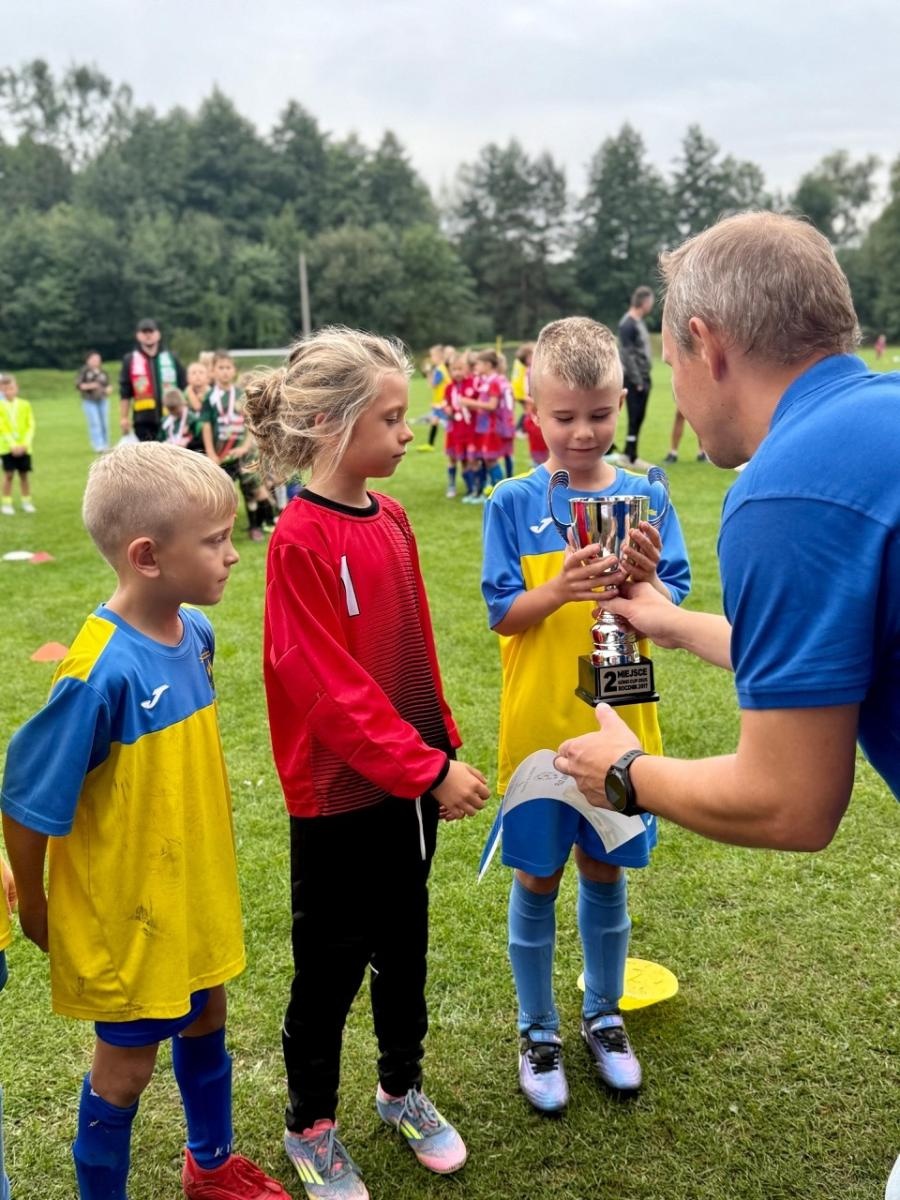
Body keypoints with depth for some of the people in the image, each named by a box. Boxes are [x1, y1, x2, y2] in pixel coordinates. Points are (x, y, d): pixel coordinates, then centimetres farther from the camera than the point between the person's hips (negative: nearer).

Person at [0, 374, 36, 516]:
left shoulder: (25, 405, 0)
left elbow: (30, 426, -2)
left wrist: (25, 444, -14)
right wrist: (13, 445, -18)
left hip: (24, 446, 2)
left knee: (24, 474, 7)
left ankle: (26, 501, 19)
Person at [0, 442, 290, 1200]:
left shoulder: (195, 632, -8)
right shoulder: (103, 672, -31)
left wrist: (206, 865, 13)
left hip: (197, 891, 7)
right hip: (127, 910, -7)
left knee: (205, 1022, 25)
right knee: (127, 1063, 13)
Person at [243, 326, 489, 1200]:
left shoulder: (391, 518, 2)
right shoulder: (299, 539, -19)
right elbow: (328, 686, -21)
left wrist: (442, 741, 10)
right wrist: (427, 768, -20)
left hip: (409, 779, 7)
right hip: (338, 793, -6)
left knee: (404, 945, 21)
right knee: (331, 963, 11)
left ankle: (402, 1087, 44)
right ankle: (309, 1124, 34)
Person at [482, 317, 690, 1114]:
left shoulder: (643, 497, -3)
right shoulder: (513, 503, -7)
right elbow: (502, 614, -9)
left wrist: (647, 580, -25)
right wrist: (560, 590, -28)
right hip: (539, 727, -2)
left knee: (606, 873, 17)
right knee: (537, 881, 11)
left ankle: (605, 1017, 38)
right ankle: (538, 1030, 31)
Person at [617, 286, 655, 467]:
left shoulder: (639, 322, 15)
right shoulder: (628, 324, -13)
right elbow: (627, 355, -17)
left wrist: (644, 378, 13)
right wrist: (637, 380, -17)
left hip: (643, 377, 9)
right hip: (634, 380, -9)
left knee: (639, 417, 10)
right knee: (635, 418, -6)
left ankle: (629, 454, 17)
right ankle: (631, 456, -1)